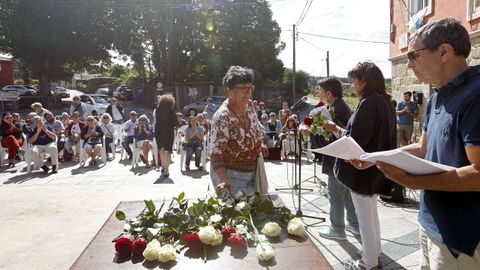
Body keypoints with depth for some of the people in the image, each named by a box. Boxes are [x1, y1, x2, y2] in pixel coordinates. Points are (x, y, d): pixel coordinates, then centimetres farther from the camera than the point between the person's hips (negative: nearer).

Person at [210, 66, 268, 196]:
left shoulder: (249, 105, -6)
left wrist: (259, 146, 4)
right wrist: (223, 180, -48)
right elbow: (216, 155, -34)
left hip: (251, 172, 7)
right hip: (229, 176, -7)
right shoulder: (223, 118, -29)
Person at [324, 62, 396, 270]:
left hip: (362, 169, -9)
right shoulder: (384, 102, 7)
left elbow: (356, 141, -23)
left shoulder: (368, 104, -22)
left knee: (364, 216, 5)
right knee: (371, 212, 23)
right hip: (376, 167, 9)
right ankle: (375, 253, 38)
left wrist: (336, 129, -8)